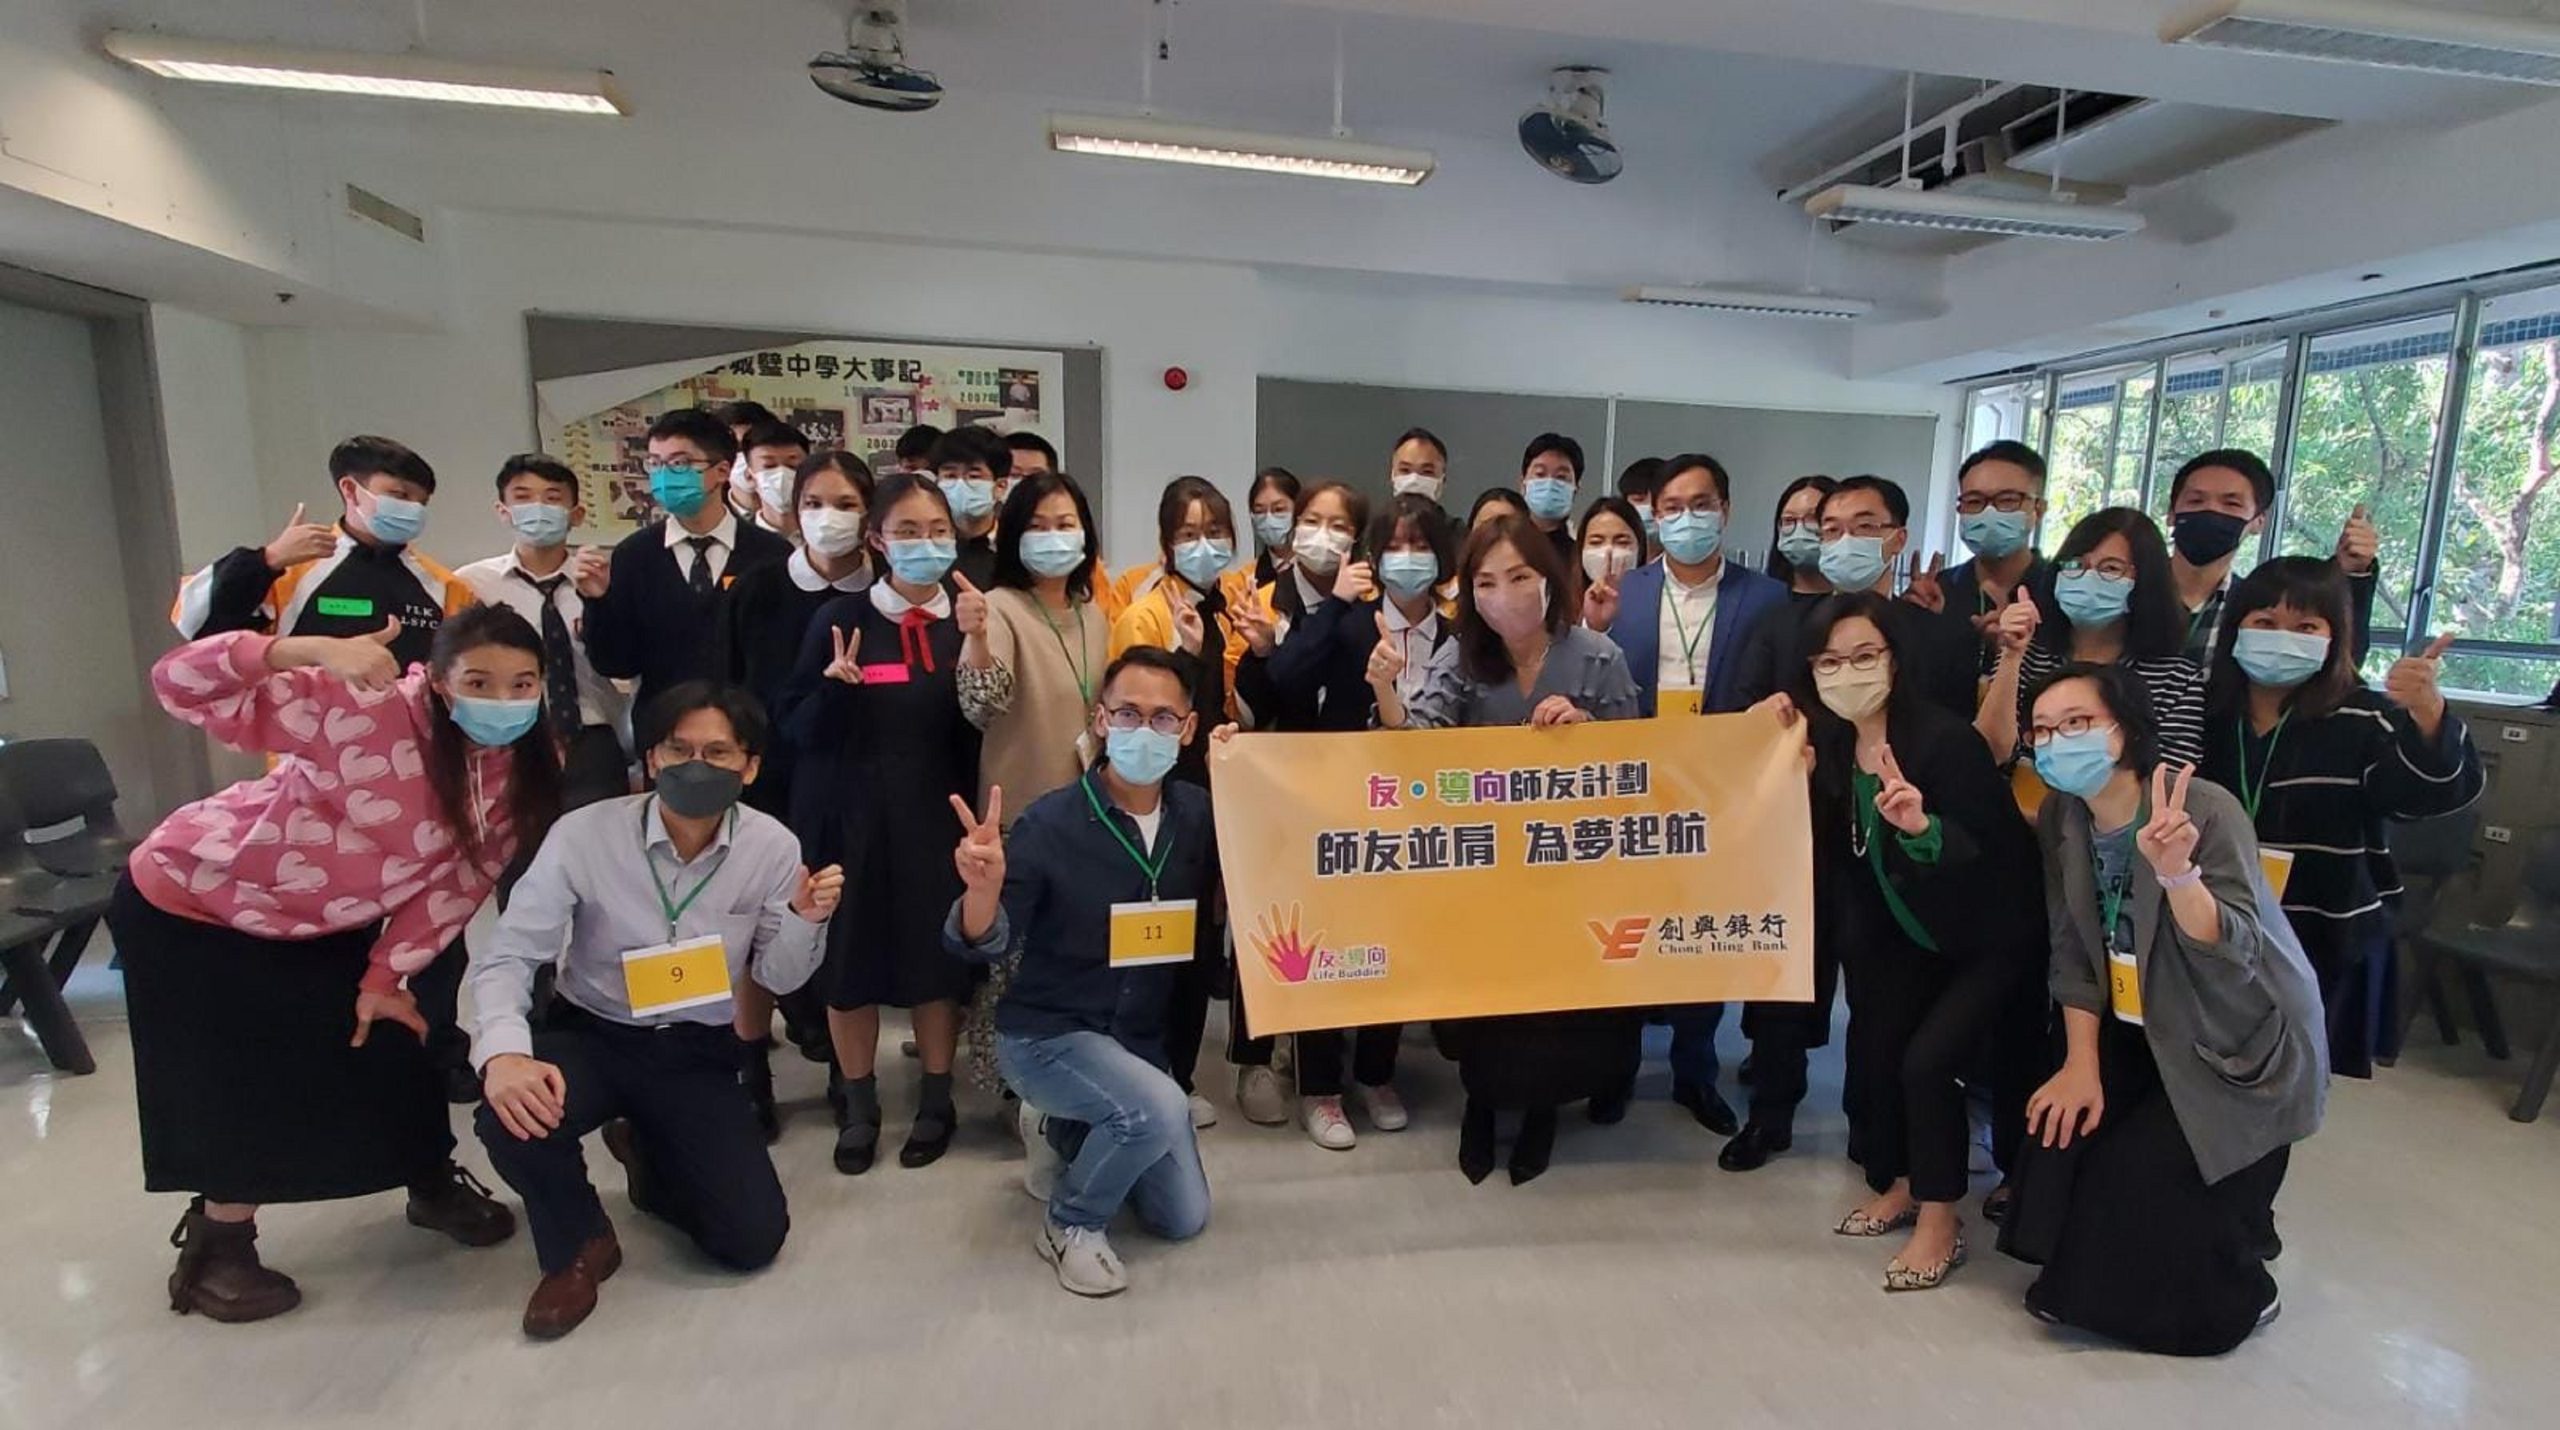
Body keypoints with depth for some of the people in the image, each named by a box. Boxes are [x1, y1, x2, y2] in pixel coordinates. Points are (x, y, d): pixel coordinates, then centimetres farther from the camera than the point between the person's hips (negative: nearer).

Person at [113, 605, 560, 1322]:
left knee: (394, 1044, 7)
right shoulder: (364, 708, -33)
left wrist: (386, 974, -8)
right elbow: (180, 684, -36)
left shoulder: (523, 771, -15)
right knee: (237, 1079, -1)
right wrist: (316, 649, -52)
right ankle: (217, 1247, 23)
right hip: (190, 903, -5)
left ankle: (434, 1185, 31)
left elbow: (458, 881, -7)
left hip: (322, 925, 5)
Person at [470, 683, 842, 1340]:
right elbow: (507, 957, -13)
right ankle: (578, 1247, 1)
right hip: (591, 1036, -1)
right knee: (513, 1114, -34)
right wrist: (503, 1052, -32)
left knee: (754, 1239, -8)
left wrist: (804, 920, -25)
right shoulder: (584, 835, -19)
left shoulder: (774, 846, -13)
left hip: (699, 1052, 1)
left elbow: (777, 978, -3)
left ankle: (650, 1154, 26)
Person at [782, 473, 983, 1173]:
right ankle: (858, 1105, 30)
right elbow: (795, 728, -3)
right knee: (851, 956, 9)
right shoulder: (839, 618, -3)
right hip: (853, 815, 0)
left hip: (938, 811, 1)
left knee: (940, 954, 8)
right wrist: (833, 688, -22)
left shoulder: (971, 617, 1)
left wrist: (978, 642, -18)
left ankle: (936, 1100, 28)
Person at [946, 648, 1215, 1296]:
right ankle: (1071, 1226, -1)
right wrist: (984, 885, -44)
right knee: (1159, 1110, -32)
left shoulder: (1197, 814, -10)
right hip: (1046, 1034, -5)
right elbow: (983, 946, -22)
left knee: (1184, 1219, 10)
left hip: (1138, 1039, 5)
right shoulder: (1051, 822, -22)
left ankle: (1065, 1139, 34)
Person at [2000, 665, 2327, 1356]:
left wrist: (2178, 873, -50)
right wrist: (2082, 1064, -9)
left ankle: (2230, 1294, 18)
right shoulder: (2061, 819, -8)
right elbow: (2073, 951, -4)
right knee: (2063, 1127, -10)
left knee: (2144, 1183, -13)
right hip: (2142, 1033, 5)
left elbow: (2234, 957, -32)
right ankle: (2088, 1272, 17)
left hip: (2245, 1045, -5)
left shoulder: (2206, 810, -24)